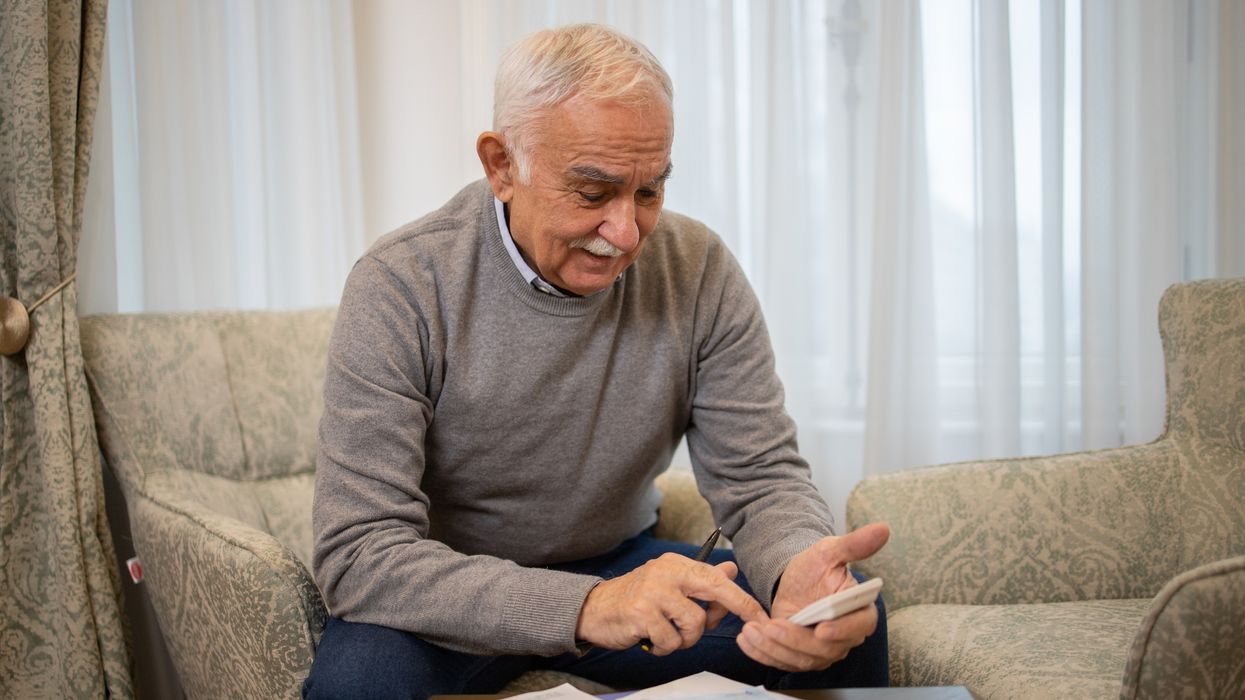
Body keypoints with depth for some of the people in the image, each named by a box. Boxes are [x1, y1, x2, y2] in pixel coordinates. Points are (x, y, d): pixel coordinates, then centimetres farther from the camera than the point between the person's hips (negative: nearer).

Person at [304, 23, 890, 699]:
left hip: (621, 563, 2)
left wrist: (800, 568, -34)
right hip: (452, 600, -2)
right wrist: (586, 607, -42)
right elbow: (357, 554, -27)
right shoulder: (401, 287, -21)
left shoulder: (697, 270, -10)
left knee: (849, 612, -17)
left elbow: (760, 476, -8)